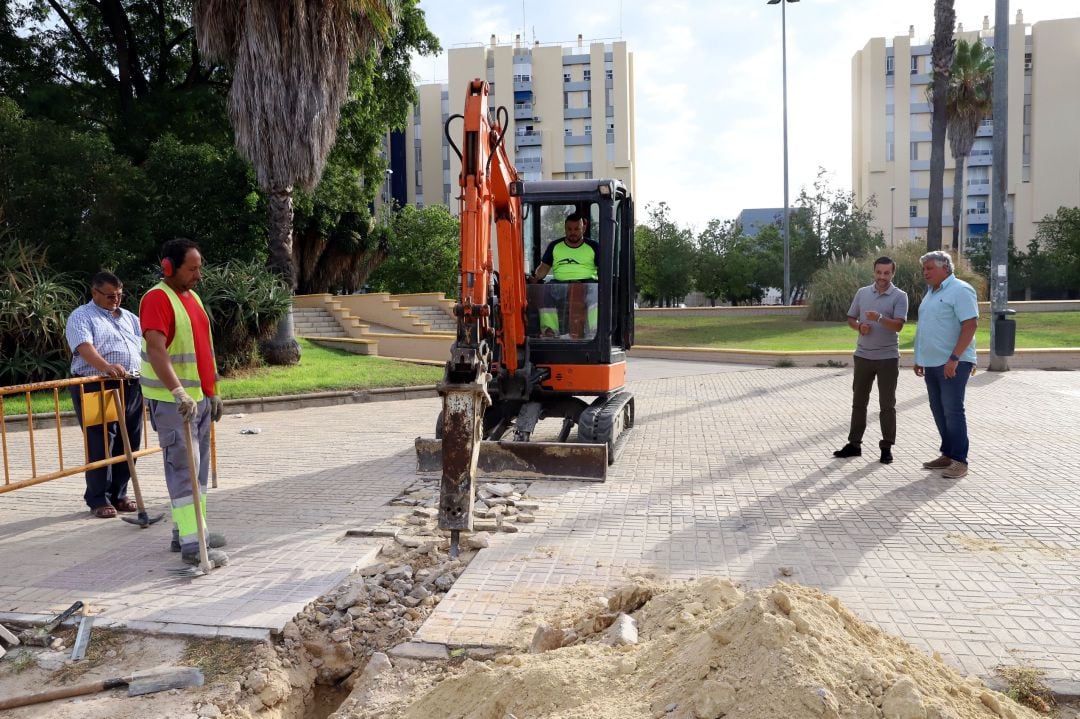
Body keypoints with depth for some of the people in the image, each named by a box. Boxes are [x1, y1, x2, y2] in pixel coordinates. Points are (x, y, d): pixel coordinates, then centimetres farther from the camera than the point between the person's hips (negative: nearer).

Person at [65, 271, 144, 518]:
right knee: (100, 445, -5)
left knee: (128, 443, 7)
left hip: (131, 387, 6)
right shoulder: (81, 317, 1)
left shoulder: (129, 317, 22)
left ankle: (119, 494, 19)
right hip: (97, 388, -6)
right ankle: (98, 500, 4)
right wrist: (107, 367, -34)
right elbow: (85, 347, -16)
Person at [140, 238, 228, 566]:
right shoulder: (157, 299, -14)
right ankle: (191, 544, -7)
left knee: (197, 468, 13)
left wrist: (212, 391, 20)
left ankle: (186, 531, 23)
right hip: (172, 400, -9)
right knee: (183, 468, -9)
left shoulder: (193, 296, 15)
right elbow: (156, 351, -27)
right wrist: (179, 392, -38)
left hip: (199, 397, 9)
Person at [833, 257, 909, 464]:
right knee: (859, 401, 9)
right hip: (863, 355, 4)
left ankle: (887, 447, 11)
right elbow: (850, 319, 12)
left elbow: (898, 325, -16)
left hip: (888, 357, -4)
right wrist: (860, 326, -9)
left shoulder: (899, 296, -5)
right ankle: (854, 443, 17)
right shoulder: (862, 292, 7)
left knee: (887, 404, 2)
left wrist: (879, 318, -33)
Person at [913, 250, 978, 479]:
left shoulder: (960, 290, -11)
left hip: (952, 363, -9)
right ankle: (947, 455, 20)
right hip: (932, 363, 9)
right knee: (939, 411, 11)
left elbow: (970, 324, -19)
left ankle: (959, 461, -1)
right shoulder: (932, 292, 16)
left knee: (952, 411, -7)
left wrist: (954, 358, -24)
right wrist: (919, 358, 20)